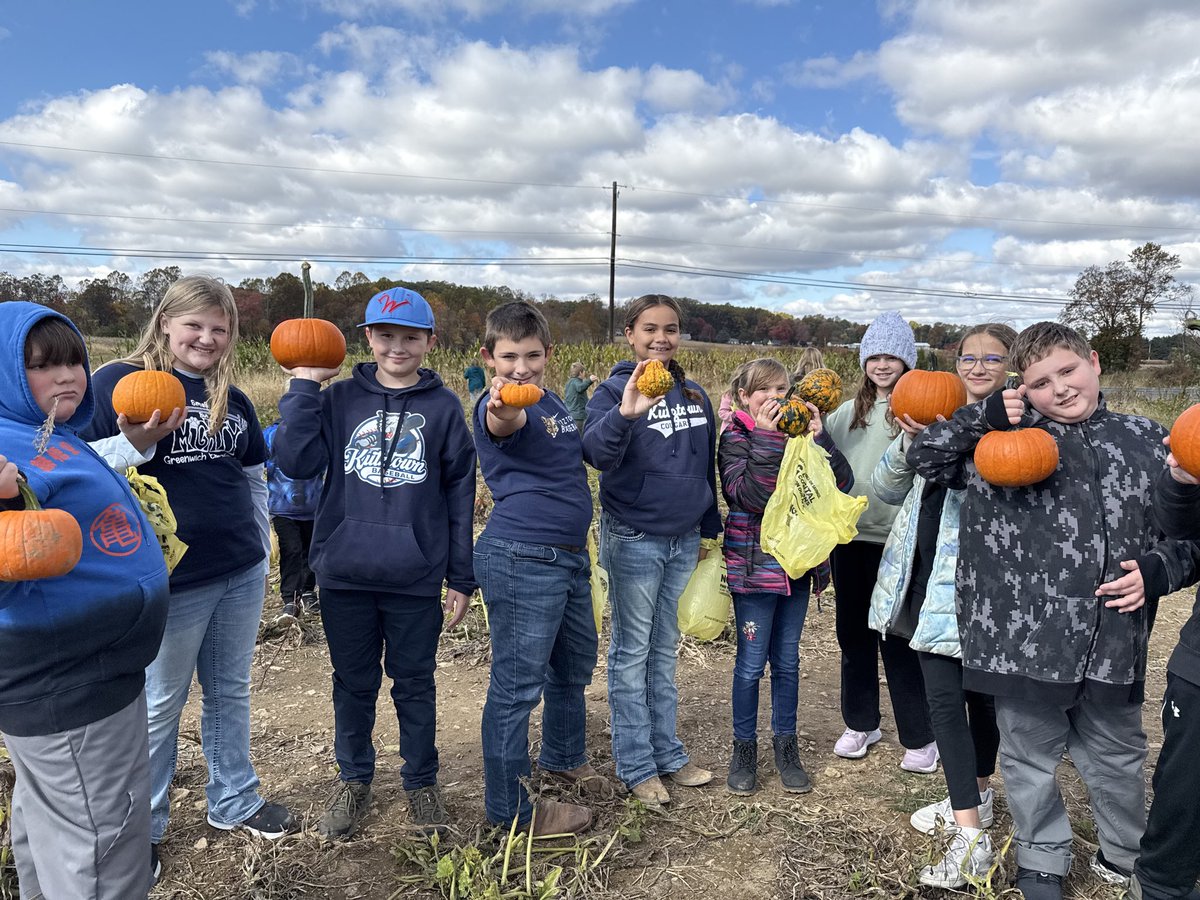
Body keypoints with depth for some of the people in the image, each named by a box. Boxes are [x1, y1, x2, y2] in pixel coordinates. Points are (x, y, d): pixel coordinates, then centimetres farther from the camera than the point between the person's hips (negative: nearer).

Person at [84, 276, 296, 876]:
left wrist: (262, 555, 16)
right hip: (171, 580, -5)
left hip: (241, 574, 5)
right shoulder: (118, 382, -6)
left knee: (231, 692, 17)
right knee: (160, 704, 10)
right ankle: (141, 827, 30)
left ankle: (234, 802, 34)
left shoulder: (233, 401, 10)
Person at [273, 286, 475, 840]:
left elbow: (461, 495, 2)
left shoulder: (443, 407, 1)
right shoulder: (340, 399, 3)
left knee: (414, 685, 12)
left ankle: (421, 783, 31)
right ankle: (353, 782, 35)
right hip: (344, 573, 1)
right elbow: (296, 463, -9)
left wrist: (461, 577, 1)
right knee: (353, 684, 15)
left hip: (416, 579, -1)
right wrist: (304, 387, -9)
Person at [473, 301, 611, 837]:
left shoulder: (553, 403, 11)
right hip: (521, 559, -10)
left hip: (569, 555, 10)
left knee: (575, 665, 24)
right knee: (517, 684, 0)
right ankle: (509, 809, 16)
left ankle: (564, 759, 47)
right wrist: (501, 409, -62)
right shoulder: (499, 406, -16)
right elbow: (502, 424, -43)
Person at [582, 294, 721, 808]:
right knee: (632, 653, 6)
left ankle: (667, 752, 28)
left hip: (684, 540, 5)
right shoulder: (615, 391, -10)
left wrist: (709, 529, 17)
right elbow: (596, 453, -28)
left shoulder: (695, 396, 6)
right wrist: (625, 414, -46)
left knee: (665, 649, 16)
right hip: (634, 540, -5)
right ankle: (635, 765, 18)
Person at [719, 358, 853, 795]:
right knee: (751, 663, 5)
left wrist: (818, 437, -14)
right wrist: (767, 438, -23)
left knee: (787, 661, 14)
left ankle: (785, 745, 28)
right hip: (755, 566, -4)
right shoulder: (736, 436, -6)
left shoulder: (799, 431, 6)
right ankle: (744, 747, 22)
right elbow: (750, 495, -21)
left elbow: (843, 483, -4)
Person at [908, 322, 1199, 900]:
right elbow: (924, 457, 2)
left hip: (1112, 648, 2)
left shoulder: (1148, 442, 6)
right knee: (1030, 760, 15)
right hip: (1022, 640, -1)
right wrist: (984, 415, -9)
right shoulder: (1006, 440, 0)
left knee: (1116, 760, 21)